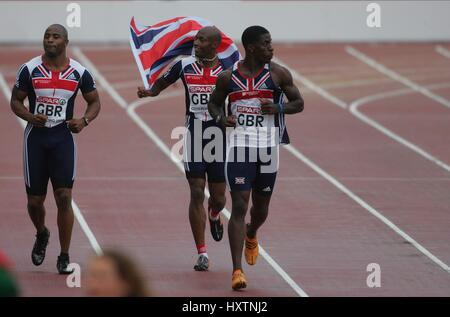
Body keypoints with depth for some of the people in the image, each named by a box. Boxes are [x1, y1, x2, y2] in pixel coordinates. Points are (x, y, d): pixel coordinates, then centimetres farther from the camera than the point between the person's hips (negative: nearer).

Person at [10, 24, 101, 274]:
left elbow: (94, 102, 9)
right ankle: (42, 234, 40)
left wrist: (85, 121, -11)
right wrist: (31, 117, -17)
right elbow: (15, 101, 3)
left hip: (63, 138, -1)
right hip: (36, 137, 1)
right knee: (35, 200, 7)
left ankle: (64, 257, 0)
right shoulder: (29, 69, -3)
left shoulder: (79, 73, -1)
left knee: (64, 197, -9)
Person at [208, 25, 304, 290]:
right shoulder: (228, 77, 0)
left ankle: (251, 236, 52)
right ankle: (237, 270, -12)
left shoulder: (278, 74, -1)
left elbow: (299, 103, 6)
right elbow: (214, 102, 15)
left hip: (268, 147, 2)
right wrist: (220, 118, -8)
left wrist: (278, 107, -14)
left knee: (261, 206, 15)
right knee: (239, 206, -11)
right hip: (239, 145, -2)